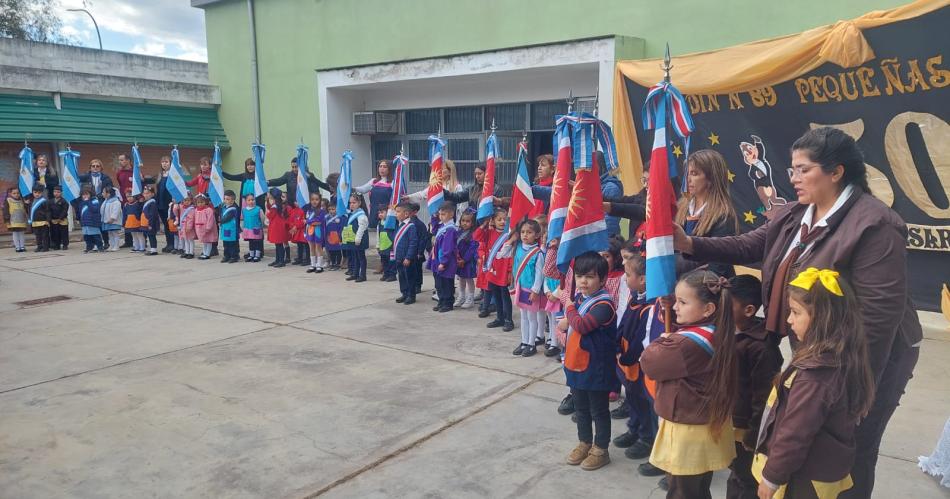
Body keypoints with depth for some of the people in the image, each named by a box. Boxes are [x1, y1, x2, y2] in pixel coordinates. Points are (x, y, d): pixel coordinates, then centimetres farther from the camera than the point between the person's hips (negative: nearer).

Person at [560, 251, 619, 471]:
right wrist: (566, 322, -5)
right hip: (576, 364, 8)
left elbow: (582, 325, -32)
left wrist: (569, 307, -17)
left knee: (599, 410, 10)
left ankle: (600, 449, 24)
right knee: (581, 407, 21)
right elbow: (571, 322, 17)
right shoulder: (579, 298, 4)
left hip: (596, 368, -8)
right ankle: (584, 442, 38)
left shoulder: (604, 304, -22)